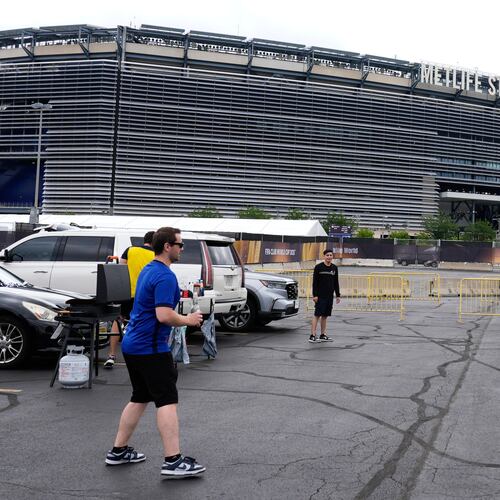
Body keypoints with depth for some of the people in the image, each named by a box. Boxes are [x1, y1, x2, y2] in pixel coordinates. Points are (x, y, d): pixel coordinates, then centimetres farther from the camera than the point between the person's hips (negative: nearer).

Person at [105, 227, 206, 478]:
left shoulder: (147, 270, 14)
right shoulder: (165, 276, -18)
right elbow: (164, 315, -26)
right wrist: (187, 320, -11)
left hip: (133, 344, 10)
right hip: (150, 348, -10)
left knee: (139, 399, 17)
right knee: (167, 402, -8)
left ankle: (118, 451, 23)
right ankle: (173, 460, -8)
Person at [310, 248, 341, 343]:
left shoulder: (334, 268, 9)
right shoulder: (318, 267, -5)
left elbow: (336, 283, 15)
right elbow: (315, 282, -6)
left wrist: (338, 295, 12)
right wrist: (315, 295, -12)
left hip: (329, 296, 5)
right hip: (320, 295, -5)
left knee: (325, 316, 10)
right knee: (317, 315, -7)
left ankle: (323, 335, 16)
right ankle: (312, 336, -8)